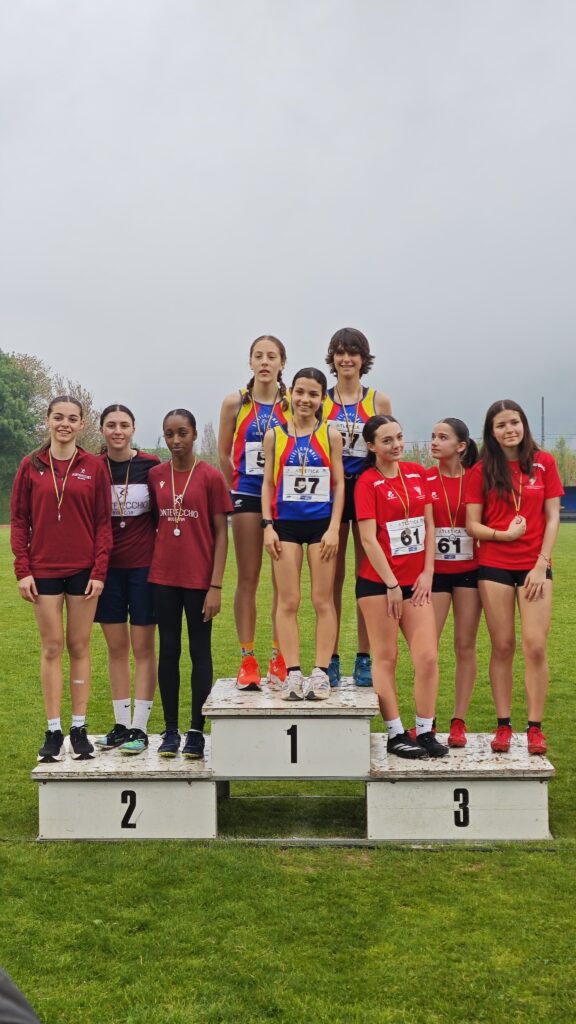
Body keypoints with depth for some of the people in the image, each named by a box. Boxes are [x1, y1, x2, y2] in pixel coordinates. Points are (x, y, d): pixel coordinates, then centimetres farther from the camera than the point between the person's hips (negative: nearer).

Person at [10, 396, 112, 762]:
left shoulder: (94, 466, 0)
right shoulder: (31, 466, 3)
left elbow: (103, 522, 0)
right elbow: (19, 520, 4)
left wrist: (99, 571, -5)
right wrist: (23, 570, -3)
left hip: (84, 570, -1)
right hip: (44, 570, 1)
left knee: (79, 647, 6)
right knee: (52, 648, 5)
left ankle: (79, 729, 15)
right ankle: (54, 732, 11)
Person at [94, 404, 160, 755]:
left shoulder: (151, 465, -3)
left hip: (144, 566, -2)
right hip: (107, 566, 3)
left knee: (143, 647, 2)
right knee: (116, 647, 9)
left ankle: (139, 727, 9)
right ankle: (121, 725, 18)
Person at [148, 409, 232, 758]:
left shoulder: (211, 477, -4)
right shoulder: (155, 476, 5)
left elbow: (221, 533, -4)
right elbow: (152, 523, 12)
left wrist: (216, 585, -10)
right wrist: (148, 569, 4)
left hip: (199, 579, -3)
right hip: (164, 577, 3)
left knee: (200, 651, 5)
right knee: (168, 651, 8)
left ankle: (197, 731, 14)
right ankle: (171, 731, 17)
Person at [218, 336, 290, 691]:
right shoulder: (235, 403, 2)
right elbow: (224, 453, 9)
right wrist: (235, 489, 7)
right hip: (248, 495, 0)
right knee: (248, 579, 2)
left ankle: (280, 659, 13)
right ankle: (248, 660, 7)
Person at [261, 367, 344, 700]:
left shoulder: (331, 435, 3)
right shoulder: (274, 436, 5)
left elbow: (339, 484, 2)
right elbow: (268, 484, 7)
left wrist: (334, 528, -6)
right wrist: (268, 526, -2)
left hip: (322, 524, -1)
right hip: (286, 523, 1)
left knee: (323, 601, 3)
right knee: (288, 602, 2)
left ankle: (321, 673, 8)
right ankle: (293, 673, 7)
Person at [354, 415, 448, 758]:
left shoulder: (418, 473, 9)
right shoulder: (367, 482, -6)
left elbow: (429, 525, 10)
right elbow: (369, 539, -11)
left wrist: (427, 573, 2)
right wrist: (391, 585, -12)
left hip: (416, 581, 5)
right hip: (378, 582, -5)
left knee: (428, 656, -1)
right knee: (386, 657, 2)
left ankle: (425, 731, 10)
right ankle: (396, 734, 9)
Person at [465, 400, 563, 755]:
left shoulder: (543, 462, 4)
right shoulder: (482, 470, 3)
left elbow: (552, 518, 2)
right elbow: (472, 525, 1)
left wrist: (542, 564, -6)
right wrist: (503, 534, -16)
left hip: (535, 566, 0)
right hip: (494, 566, 0)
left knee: (536, 646, -5)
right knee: (502, 646, 3)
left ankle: (535, 727, 5)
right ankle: (504, 725, 12)